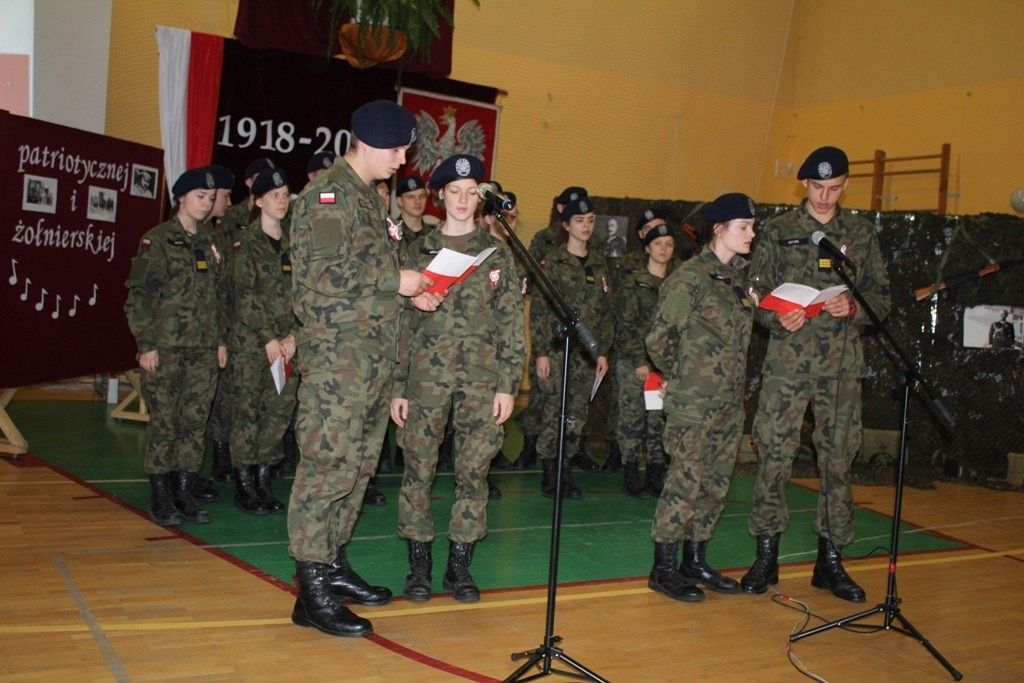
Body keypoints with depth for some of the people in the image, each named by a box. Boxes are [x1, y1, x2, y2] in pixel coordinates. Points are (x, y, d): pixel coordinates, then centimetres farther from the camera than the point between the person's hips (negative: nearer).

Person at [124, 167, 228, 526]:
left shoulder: (210, 242, 15)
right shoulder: (157, 240, -2)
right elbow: (139, 295, -6)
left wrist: (221, 340, 12)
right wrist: (146, 343, -11)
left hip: (204, 349, 5)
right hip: (165, 347, -5)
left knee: (195, 421, 5)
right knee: (163, 422, -1)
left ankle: (184, 492, 13)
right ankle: (161, 497, 8)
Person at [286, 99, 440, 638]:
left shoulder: (369, 197, 20)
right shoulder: (328, 193, -10)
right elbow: (322, 275, -20)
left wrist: (410, 292, 8)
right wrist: (396, 281, -14)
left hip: (375, 356, 10)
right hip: (337, 355, -10)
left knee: (358, 465, 14)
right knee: (328, 466, -7)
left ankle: (333, 564, 26)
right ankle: (312, 592, -1)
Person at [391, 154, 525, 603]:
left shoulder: (498, 254, 6)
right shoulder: (420, 253, 7)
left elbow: (511, 323, 4)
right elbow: (402, 322, 7)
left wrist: (508, 385, -3)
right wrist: (397, 387, 3)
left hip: (481, 379, 0)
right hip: (427, 375, 0)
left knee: (473, 472, 3)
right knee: (419, 469, 1)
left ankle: (459, 566, 15)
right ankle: (418, 566, 13)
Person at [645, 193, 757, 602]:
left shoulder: (739, 277, 12)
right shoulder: (690, 278, -12)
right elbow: (660, 338, -13)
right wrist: (677, 376, -2)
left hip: (730, 402, 8)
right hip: (694, 403, -8)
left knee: (715, 484, 12)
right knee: (686, 482, -5)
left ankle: (695, 561, 24)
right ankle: (663, 568, 6)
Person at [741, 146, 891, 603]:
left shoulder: (861, 233, 11)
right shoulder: (779, 231, 6)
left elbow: (881, 294, 11)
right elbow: (756, 292, 5)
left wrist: (854, 308, -10)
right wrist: (778, 318, -14)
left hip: (842, 360, 2)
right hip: (788, 357, -2)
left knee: (839, 457, 5)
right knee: (774, 451, -3)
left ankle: (830, 560, 17)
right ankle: (766, 555, 10)